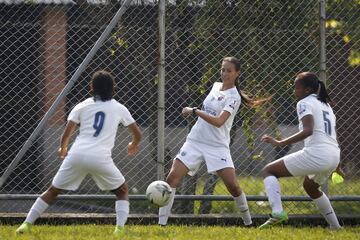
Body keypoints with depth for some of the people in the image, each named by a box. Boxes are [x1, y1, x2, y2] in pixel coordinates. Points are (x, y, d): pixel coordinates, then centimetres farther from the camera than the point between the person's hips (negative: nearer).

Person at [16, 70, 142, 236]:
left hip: (77, 155, 1)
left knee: (53, 190, 15)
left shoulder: (82, 106, 12)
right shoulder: (119, 108, 13)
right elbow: (137, 134, 18)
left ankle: (27, 224, 9)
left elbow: (66, 133, 3)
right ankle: (120, 228, 1)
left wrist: (63, 148, 24)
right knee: (122, 190, 19)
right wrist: (134, 145, 41)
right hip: (101, 158, -1)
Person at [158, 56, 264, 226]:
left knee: (232, 185, -14)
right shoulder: (216, 86, 12)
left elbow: (218, 121, -23)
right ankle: (161, 223, -12)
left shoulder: (234, 97, -9)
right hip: (195, 141, 5)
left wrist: (194, 111, -22)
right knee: (172, 177, -12)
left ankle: (248, 222, 8)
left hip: (217, 146, -5)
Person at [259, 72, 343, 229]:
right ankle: (335, 227, 38)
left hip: (316, 154, -9)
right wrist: (336, 166, 38)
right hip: (334, 156, 9)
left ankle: (277, 212, -24)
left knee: (268, 171, -1)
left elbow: (308, 130, -18)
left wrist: (280, 143, -20)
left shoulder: (305, 103, -1)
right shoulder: (325, 105, 25)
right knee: (310, 186, 38)